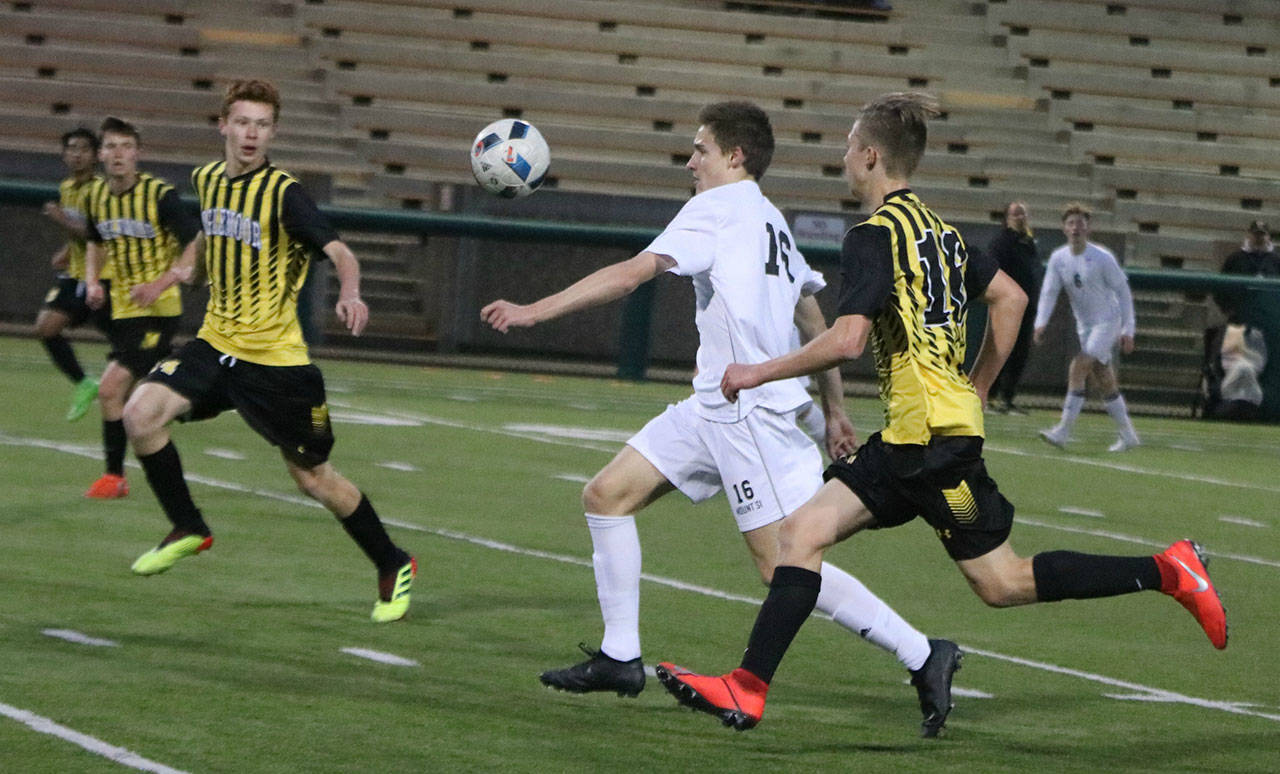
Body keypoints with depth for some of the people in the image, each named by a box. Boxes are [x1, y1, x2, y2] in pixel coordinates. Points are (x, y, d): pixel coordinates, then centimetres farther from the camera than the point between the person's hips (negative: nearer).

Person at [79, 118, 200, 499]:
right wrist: (92, 281, 5)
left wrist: (160, 285, -24)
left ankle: (114, 475, -4)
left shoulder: (160, 195, -15)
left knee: (110, 388, -16)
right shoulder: (95, 196, 4)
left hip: (157, 310, -7)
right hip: (121, 308, 7)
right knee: (126, 395, 12)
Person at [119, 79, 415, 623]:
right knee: (140, 415, -16)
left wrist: (349, 294, -46)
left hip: (275, 357, -5)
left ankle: (393, 567, 23)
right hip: (216, 343, 5)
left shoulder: (284, 193, -15)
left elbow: (339, 252, -28)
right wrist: (188, 262, 20)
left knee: (313, 477, 2)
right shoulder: (208, 180, 5)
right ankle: (188, 529, 4)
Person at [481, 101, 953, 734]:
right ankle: (620, 658, 10)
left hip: (749, 411, -10)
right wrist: (834, 408, 27)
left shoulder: (719, 208, -8)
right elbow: (817, 322, 23)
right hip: (715, 408, 10)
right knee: (606, 496, 7)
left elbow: (632, 274, -15)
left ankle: (923, 655, -7)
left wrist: (534, 311, -14)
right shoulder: (771, 222, 19)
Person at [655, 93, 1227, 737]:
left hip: (932, 437, -10)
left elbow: (848, 340, -23)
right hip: (908, 439, 10)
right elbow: (1010, 298, 22)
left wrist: (761, 372, -11)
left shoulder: (875, 235, -13)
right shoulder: (936, 228, 15)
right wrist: (974, 392, 26)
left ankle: (1167, 571, 0)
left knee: (1003, 584, -4)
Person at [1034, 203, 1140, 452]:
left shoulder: (1102, 258, -13)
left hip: (1107, 322, -6)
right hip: (1084, 326, 6)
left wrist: (1128, 331, -10)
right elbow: (1049, 292, 0)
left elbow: (1123, 292, -8)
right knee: (1104, 383, 8)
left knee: (1078, 369, -20)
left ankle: (1063, 431, -22)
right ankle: (1128, 436, 18)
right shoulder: (1058, 259, 1)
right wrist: (1041, 324, -16)